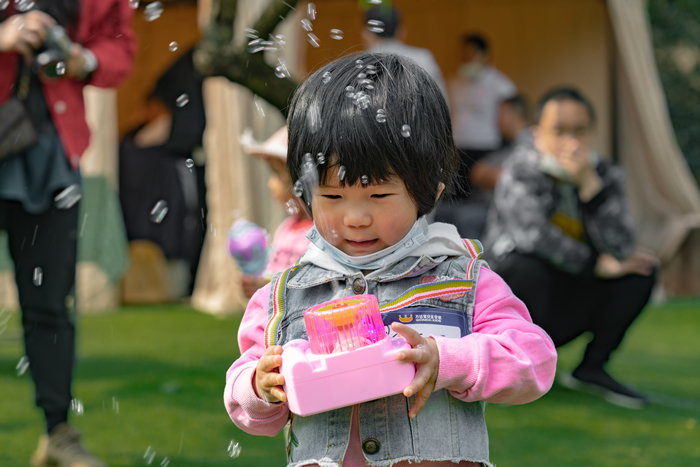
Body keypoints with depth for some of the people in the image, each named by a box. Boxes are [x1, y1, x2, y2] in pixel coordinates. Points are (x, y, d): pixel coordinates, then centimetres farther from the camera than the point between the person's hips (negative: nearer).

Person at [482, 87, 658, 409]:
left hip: (571, 307, 4)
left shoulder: (605, 175, -3)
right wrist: (596, 264, -21)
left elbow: (620, 248, -19)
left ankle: (592, 367, -2)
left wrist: (589, 184, -27)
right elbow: (533, 234, -30)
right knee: (525, 267, -36)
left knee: (642, 270, -14)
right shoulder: (521, 171, -14)